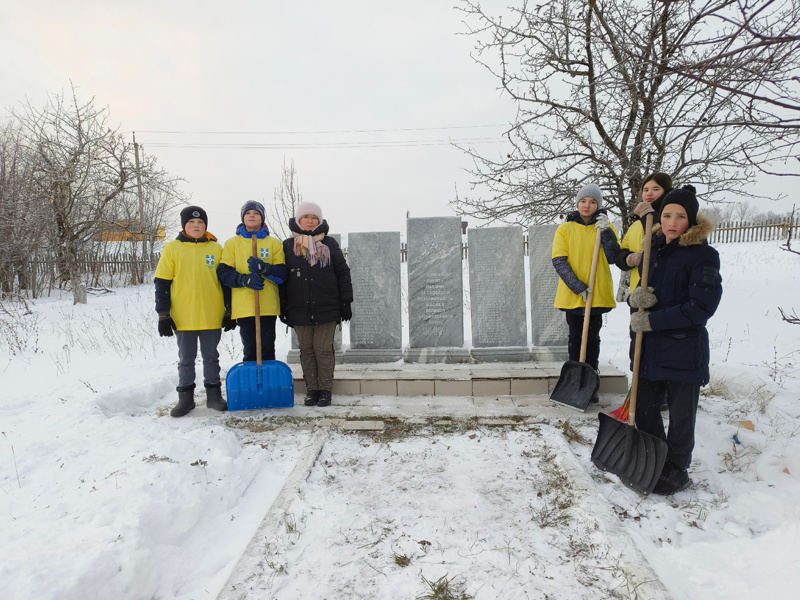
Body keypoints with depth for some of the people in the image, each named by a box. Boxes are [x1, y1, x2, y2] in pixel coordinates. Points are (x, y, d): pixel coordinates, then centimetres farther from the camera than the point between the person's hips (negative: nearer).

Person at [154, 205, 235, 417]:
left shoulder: (216, 249, 5)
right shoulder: (172, 248, 1)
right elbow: (162, 283, 1)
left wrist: (229, 312, 4)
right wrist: (163, 314, -4)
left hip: (212, 316, 1)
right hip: (183, 317, 0)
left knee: (211, 357, 11)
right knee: (186, 359, 10)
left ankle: (214, 395, 22)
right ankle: (185, 397, 21)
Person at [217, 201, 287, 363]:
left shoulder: (274, 243, 10)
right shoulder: (232, 243, 10)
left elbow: (282, 273, 1)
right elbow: (223, 272, 0)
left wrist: (264, 267, -18)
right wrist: (245, 279, -18)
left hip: (268, 306, 0)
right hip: (243, 307, 0)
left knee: (267, 351, 2)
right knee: (250, 351, 3)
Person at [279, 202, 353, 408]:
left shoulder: (329, 244, 4)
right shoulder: (288, 246, 6)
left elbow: (343, 273, 4)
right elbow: (281, 277, 7)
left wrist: (346, 302, 0)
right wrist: (283, 308, 3)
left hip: (326, 309, -1)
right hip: (299, 310, 2)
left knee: (324, 349, 2)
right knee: (306, 350, 8)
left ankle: (325, 390, 12)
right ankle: (312, 390, 17)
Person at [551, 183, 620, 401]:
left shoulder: (605, 227, 5)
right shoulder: (565, 229, 1)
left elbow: (613, 258, -7)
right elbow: (559, 261, -7)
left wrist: (606, 232, -18)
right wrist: (578, 286, -16)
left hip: (598, 294, 1)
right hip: (571, 294, -1)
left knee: (592, 339, 8)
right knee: (575, 338, 8)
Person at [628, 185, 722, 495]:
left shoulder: (703, 255, -12)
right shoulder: (653, 250, 7)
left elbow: (702, 307, -18)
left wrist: (652, 320, -19)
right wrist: (636, 297, -11)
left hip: (684, 352, -6)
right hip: (649, 349, 6)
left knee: (680, 417, 10)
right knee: (644, 410, 16)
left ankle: (677, 472, 30)